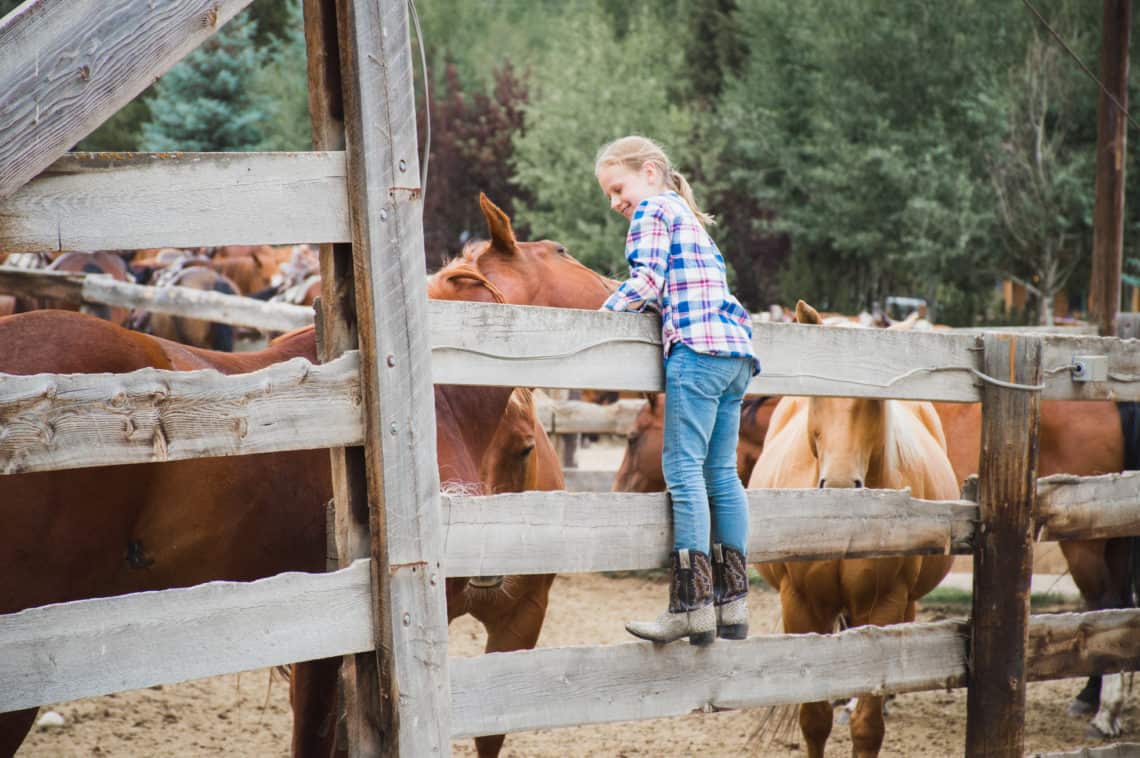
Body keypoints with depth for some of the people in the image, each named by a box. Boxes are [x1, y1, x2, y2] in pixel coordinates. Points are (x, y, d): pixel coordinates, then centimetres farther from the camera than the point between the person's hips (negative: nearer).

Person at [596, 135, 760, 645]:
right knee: (721, 474, 8)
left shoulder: (652, 211, 2)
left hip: (696, 346, -9)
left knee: (683, 470, -11)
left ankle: (692, 606, -17)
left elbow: (647, 279, -10)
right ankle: (732, 604, 8)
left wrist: (606, 311, -3)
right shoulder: (691, 219, 29)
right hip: (737, 348, 9)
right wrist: (649, 302, 22)